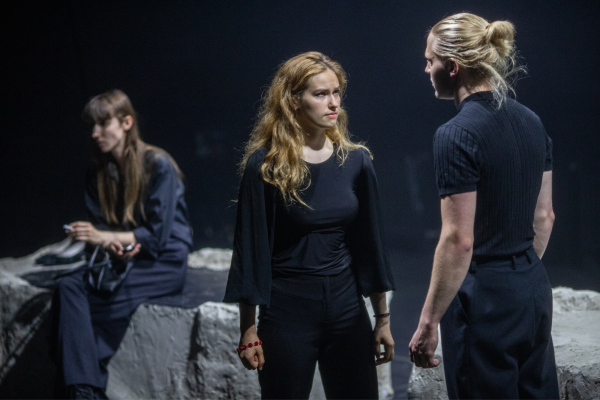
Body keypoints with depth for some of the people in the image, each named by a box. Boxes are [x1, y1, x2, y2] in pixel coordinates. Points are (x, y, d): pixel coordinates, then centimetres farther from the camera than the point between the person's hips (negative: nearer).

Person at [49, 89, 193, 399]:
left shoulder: (158, 165, -10)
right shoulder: (99, 172, 9)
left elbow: (157, 234, -13)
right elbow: (98, 225, 8)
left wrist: (107, 237, -21)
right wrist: (116, 245, -15)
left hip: (165, 262, -5)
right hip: (122, 258, 6)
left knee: (104, 292, -31)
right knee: (68, 285, -24)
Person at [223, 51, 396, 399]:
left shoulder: (355, 161, 3)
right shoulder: (265, 166, -7)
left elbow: (370, 241, 7)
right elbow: (251, 247, -5)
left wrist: (383, 318, 7)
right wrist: (249, 331, -6)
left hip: (347, 307, 3)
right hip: (287, 310, -3)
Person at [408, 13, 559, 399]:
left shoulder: (457, 135, -18)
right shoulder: (531, 121, 6)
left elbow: (458, 241, -20)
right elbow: (544, 217, 13)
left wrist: (428, 322, -14)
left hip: (484, 295, -8)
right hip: (535, 291, 8)